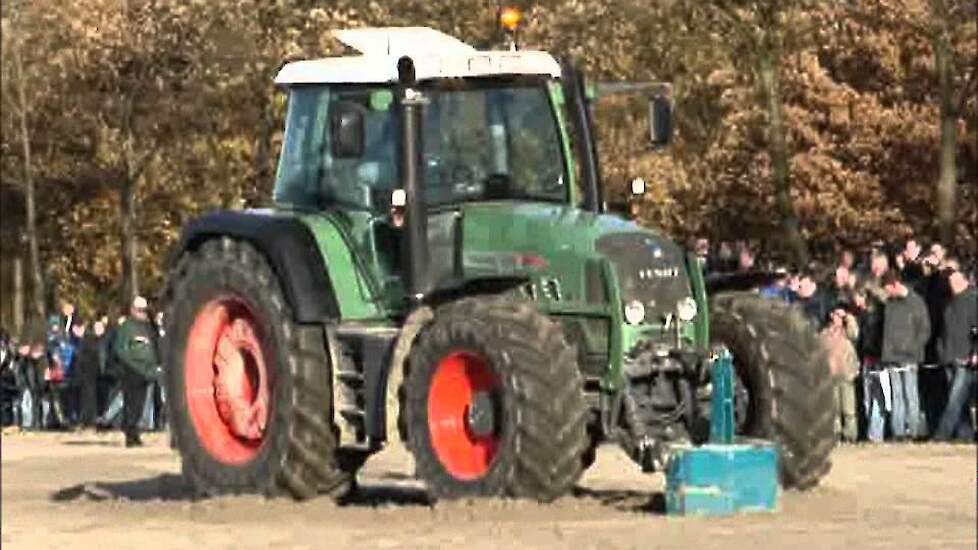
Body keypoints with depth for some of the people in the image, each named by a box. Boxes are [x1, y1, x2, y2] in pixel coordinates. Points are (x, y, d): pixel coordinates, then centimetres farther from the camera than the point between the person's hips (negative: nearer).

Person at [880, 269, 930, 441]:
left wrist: (913, 349, -10)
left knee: (910, 394, -8)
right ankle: (898, 431, 3)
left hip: (909, 357, -5)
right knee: (897, 394, 3)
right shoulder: (889, 303, 13)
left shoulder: (916, 302, -1)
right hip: (892, 356, 5)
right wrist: (886, 354, 7)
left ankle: (914, 429, -7)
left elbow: (925, 330, -1)